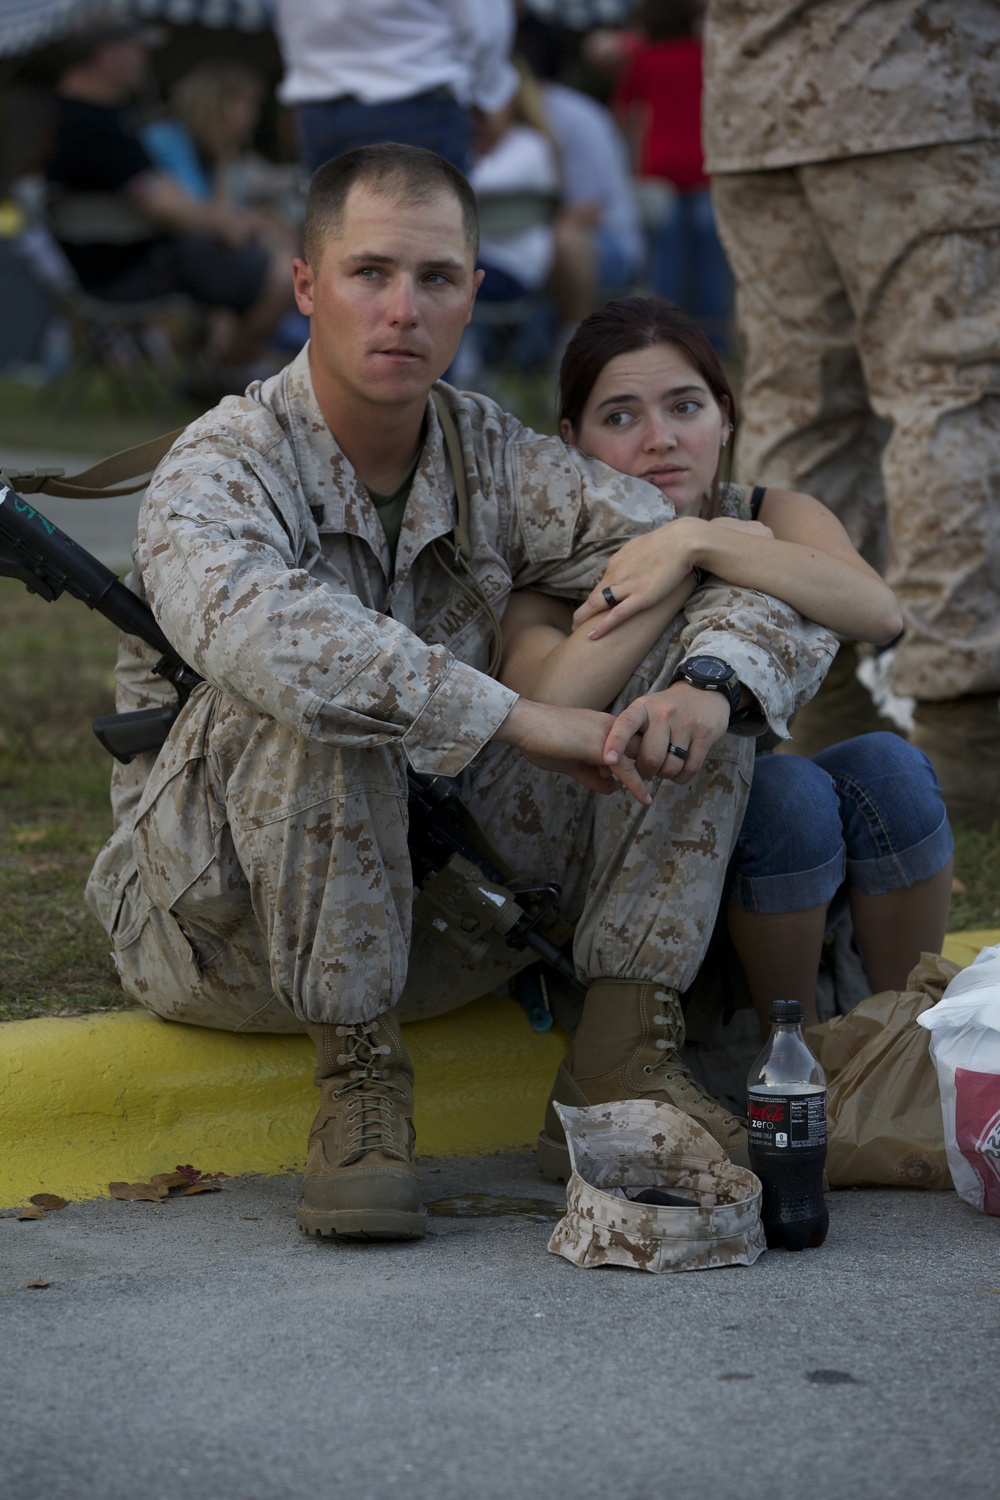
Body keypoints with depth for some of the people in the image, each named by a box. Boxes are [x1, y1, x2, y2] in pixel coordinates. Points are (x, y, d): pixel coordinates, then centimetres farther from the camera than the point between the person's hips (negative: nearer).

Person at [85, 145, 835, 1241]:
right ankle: (359, 1080, -24)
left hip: (439, 905, 5)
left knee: (700, 663, -7)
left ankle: (624, 1049, -13)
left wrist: (715, 683, -27)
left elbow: (760, 577, -3)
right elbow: (252, 624, -42)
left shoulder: (496, 463, -1)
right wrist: (515, 717, -44)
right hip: (223, 927, -5)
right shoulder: (221, 467, -17)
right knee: (319, 699, -35)